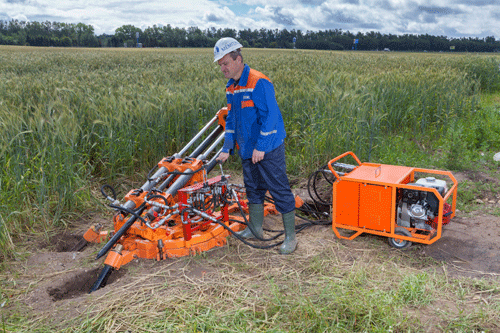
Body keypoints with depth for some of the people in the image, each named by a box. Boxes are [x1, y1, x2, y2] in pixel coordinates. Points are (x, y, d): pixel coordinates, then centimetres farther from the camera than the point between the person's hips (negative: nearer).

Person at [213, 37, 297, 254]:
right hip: (247, 150, 9)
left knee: (279, 190, -2)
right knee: (253, 188, 18)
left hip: (268, 150, -9)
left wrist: (261, 147, -22)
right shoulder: (231, 87, 10)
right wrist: (227, 148, 12)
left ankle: (290, 236, 6)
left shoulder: (259, 82, -18)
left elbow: (270, 116, -21)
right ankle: (255, 229, 32)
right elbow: (231, 119, 17)